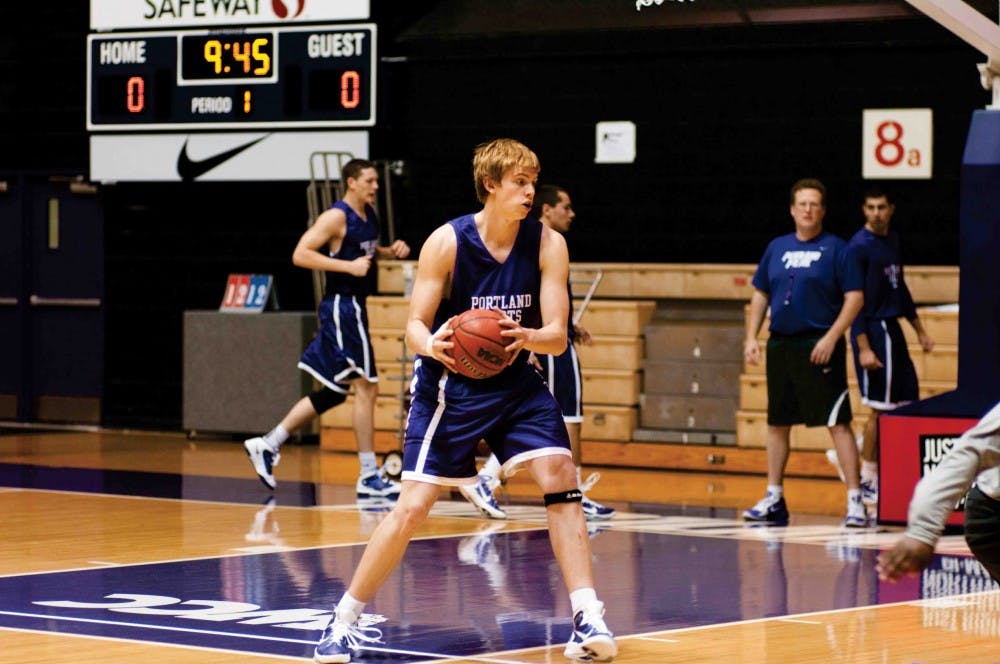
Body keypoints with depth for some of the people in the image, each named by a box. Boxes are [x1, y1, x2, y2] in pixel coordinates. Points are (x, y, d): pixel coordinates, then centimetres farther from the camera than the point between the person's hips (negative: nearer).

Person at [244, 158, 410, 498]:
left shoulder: (369, 214, 13)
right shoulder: (336, 217, -14)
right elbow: (301, 254, -20)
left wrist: (390, 251, 9)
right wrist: (349, 266, -24)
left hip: (354, 308, 10)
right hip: (341, 307, -10)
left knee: (333, 393, 14)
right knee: (366, 387, -9)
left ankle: (267, 445, 22)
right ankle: (369, 477, -5)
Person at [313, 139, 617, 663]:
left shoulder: (548, 245, -10)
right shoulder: (447, 242, -16)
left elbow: (558, 336, -12)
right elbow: (415, 326, -12)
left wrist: (527, 336, -36)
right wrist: (432, 345, -36)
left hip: (515, 383, 3)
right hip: (450, 385, -2)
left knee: (560, 477, -16)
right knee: (412, 505, -8)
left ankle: (588, 619, -13)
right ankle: (345, 619, 5)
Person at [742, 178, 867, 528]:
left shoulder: (835, 248, -3)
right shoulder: (777, 247, 12)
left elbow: (855, 297, -7)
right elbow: (760, 294, 18)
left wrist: (831, 338, -15)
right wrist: (751, 337, 7)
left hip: (820, 347, -6)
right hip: (780, 343, 6)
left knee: (837, 422, -9)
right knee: (777, 423, 12)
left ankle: (855, 500, -8)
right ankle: (773, 499, 22)